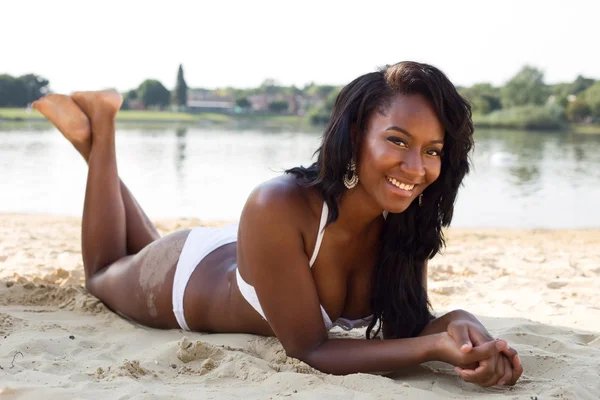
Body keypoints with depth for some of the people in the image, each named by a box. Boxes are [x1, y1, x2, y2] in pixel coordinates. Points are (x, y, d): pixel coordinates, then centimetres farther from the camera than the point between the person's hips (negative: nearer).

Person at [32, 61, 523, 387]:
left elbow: (410, 322, -22)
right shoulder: (279, 208, -46)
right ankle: (98, 133, 36)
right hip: (183, 278, -4)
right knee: (104, 273, 31)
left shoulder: (406, 217, -30)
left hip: (249, 265, 4)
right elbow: (310, 349, -41)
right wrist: (434, 347, -54)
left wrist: (457, 326, -45)